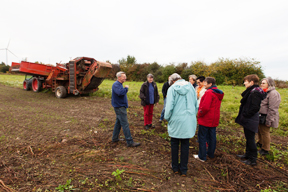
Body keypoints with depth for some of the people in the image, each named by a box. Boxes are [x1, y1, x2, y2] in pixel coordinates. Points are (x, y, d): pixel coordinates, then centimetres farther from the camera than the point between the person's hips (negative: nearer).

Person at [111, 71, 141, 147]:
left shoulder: (119, 84, 16)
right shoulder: (116, 84, -16)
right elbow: (120, 92, -33)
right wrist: (126, 88, -19)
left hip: (121, 106, 11)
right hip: (119, 107, -11)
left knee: (118, 123, 17)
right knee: (125, 124, -8)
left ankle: (115, 138, 28)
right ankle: (130, 142, -2)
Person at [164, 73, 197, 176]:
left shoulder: (172, 88, -9)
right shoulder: (190, 86, 3)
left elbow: (169, 107, -13)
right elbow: (196, 104, 9)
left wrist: (167, 118, 2)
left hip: (176, 120, -3)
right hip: (189, 121, 4)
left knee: (174, 144, 15)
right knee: (185, 144, 14)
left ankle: (175, 167, 29)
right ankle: (183, 170, 25)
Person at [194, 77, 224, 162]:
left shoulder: (209, 92, -20)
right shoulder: (218, 93, 10)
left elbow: (205, 107, -27)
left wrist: (199, 114, -11)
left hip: (206, 119, -9)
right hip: (214, 119, 9)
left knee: (202, 137, 3)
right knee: (212, 136, 18)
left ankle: (202, 156, 12)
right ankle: (211, 154, 32)